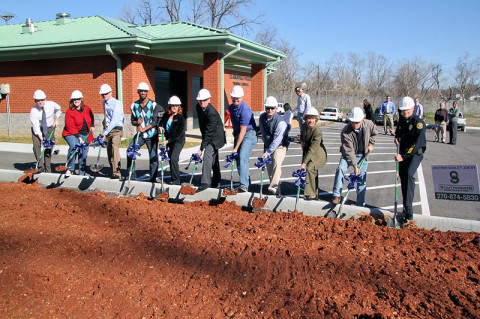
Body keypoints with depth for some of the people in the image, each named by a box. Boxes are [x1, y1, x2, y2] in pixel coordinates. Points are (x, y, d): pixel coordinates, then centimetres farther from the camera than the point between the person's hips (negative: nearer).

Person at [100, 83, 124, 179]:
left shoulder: (117, 103, -11)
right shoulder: (104, 103, 14)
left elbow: (115, 120, -20)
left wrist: (106, 132, -26)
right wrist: (105, 130, 13)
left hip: (116, 129, -7)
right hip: (107, 129, 7)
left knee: (114, 147, -24)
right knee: (109, 151, 6)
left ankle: (117, 172, -27)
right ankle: (113, 172, 17)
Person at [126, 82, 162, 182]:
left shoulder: (153, 105, -7)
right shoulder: (134, 105, 4)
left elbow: (155, 121, -13)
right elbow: (132, 120, 9)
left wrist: (144, 128, -24)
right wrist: (137, 122, -14)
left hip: (152, 135, -3)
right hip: (140, 134, 3)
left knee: (153, 157, -1)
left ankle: (153, 178, 10)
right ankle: (132, 176, 4)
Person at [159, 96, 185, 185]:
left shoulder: (180, 118, -14)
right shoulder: (166, 115, 3)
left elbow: (179, 133, -18)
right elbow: (161, 122, 22)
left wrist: (168, 140, -21)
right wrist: (160, 127, -2)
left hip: (178, 141, -6)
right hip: (169, 140, 6)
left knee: (173, 158, -19)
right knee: (171, 159, 11)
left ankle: (176, 180, -12)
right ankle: (173, 178, 24)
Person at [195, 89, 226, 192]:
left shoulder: (212, 113, -31)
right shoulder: (198, 107, -5)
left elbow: (209, 133, -31)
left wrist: (201, 148, -31)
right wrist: (203, 136, 18)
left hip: (216, 136, -9)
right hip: (208, 135, 9)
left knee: (207, 154, -21)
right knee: (214, 157, 17)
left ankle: (205, 182, -22)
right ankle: (216, 181, 29)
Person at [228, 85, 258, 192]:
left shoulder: (245, 109, -21)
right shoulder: (231, 107, 6)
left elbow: (243, 131, -23)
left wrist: (236, 148, -23)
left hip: (249, 134, -8)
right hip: (237, 134, 8)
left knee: (242, 157, -22)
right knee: (238, 159, 6)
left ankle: (244, 185, -25)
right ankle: (246, 183, 16)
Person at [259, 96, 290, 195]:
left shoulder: (281, 122, -25)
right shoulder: (262, 117, -3)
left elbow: (277, 140, -28)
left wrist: (267, 152, -30)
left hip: (280, 146, -6)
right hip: (268, 145, 7)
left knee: (276, 163, -23)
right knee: (269, 165, 6)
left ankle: (273, 187, -26)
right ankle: (274, 183, 23)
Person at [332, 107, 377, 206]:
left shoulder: (369, 124, -15)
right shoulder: (345, 132, -26)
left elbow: (374, 133, 10)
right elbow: (349, 151, -26)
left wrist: (370, 144, 0)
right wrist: (355, 166, -29)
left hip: (363, 155, 2)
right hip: (348, 155, -2)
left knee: (362, 180, 4)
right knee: (340, 169, -29)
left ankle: (360, 205, 17)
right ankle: (337, 195, -19)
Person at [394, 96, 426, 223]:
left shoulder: (418, 122, -17)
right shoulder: (401, 120, 6)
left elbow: (417, 144, -24)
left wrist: (403, 156, -29)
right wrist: (397, 137, 6)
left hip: (416, 153, -8)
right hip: (403, 153, 8)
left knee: (409, 174, -29)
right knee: (403, 177, 9)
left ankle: (409, 212, -33)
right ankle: (406, 210, 21)